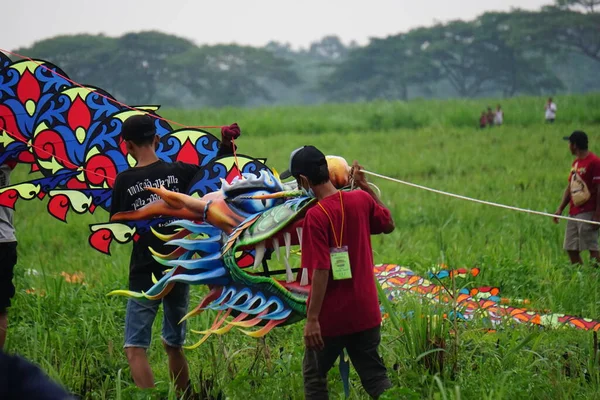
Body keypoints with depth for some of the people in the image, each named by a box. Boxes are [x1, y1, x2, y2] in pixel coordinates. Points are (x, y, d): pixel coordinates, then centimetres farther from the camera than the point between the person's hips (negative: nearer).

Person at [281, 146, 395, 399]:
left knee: (314, 376, 13)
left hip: (330, 317, -5)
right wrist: (365, 186, 19)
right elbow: (388, 224, 19)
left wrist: (312, 319, -19)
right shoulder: (361, 200, -2)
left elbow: (321, 272, -22)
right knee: (375, 376, 11)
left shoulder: (315, 216, -19)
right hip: (365, 312, 5)